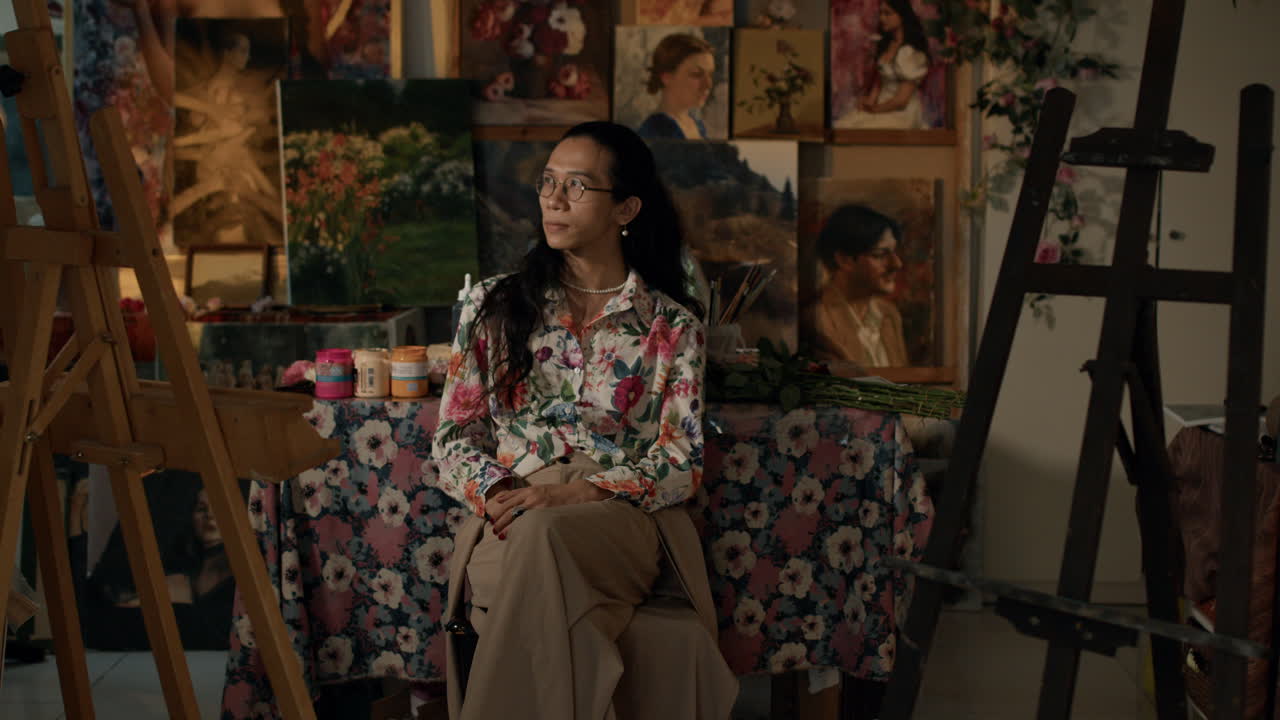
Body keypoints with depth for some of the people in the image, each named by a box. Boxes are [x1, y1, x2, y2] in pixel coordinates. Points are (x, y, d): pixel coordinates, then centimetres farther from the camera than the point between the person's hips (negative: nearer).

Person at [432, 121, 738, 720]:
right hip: (510, 527, 1)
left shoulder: (673, 327, 9)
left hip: (626, 520, -1)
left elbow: (682, 464, 0)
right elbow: (454, 437, 11)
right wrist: (496, 493, -13)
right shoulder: (493, 307, 14)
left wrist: (574, 495, -16)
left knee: (543, 536, -38)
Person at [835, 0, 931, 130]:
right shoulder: (885, 44, 10)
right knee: (840, 126, -14)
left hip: (903, 113, -8)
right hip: (882, 104, 8)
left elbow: (902, 100, -17)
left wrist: (875, 109, -5)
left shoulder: (911, 52, -17)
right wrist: (870, 101, -4)